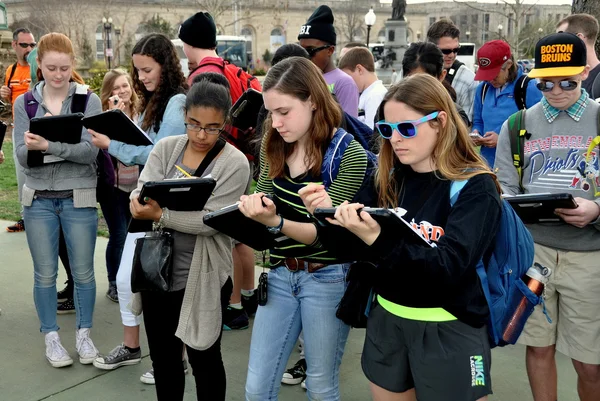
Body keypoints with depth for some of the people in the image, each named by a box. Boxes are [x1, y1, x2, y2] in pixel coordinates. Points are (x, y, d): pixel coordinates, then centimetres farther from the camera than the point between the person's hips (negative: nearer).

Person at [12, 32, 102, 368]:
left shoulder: (89, 101, -4)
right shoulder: (25, 103, 2)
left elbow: (90, 150, -16)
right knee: (45, 273, 8)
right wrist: (32, 147, -26)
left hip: (79, 198, -1)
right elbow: (22, 156, -4)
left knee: (83, 271, 7)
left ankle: (84, 334, 24)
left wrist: (49, 145, -29)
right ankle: (51, 337, 24)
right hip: (39, 199, 2)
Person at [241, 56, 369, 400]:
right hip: (280, 274, 5)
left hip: (326, 278, -5)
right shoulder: (275, 149, 1)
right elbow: (265, 212, 5)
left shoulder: (349, 154, -15)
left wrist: (275, 222, -35)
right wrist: (252, 209, -19)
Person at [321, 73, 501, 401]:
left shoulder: (475, 187, -13)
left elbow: (448, 266, -25)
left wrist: (379, 240, -38)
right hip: (386, 321, 5)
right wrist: (329, 218, -21)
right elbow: (348, 249, 0)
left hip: (449, 331, -5)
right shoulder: (387, 179, 2)